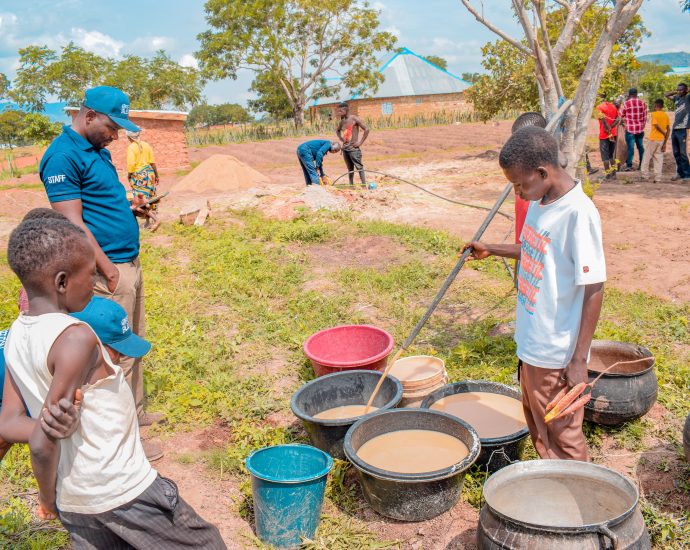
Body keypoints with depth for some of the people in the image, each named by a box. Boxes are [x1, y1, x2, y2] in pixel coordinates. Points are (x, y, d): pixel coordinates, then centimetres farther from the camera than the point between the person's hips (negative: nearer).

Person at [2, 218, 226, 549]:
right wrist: (47, 497, -6)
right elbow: (43, 443, -24)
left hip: (73, 500, 8)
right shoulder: (75, 338, -25)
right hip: (123, 494, -7)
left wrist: (52, 498, 14)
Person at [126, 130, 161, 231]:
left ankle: (155, 219, -16)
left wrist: (128, 176, -2)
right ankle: (148, 222, 20)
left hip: (138, 176, -6)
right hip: (149, 173, 6)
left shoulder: (131, 148, -12)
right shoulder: (146, 145, 4)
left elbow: (131, 164, -17)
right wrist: (156, 176, 13)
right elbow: (152, 162, 5)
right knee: (149, 198, 14)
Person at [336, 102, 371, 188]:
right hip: (345, 148, 7)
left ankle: (364, 186, -9)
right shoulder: (342, 121, 12)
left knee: (359, 167, -8)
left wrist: (360, 142, -13)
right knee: (350, 169, 11)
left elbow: (366, 129, -13)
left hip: (353, 148, -7)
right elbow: (337, 130, 33)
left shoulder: (354, 119, -9)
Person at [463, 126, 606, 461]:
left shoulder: (578, 213, -23)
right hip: (531, 343, 9)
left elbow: (594, 289, -21)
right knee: (537, 427, 24)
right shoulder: (540, 202, 3)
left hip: (556, 353, -9)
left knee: (562, 438, 8)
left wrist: (579, 360, -19)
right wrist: (491, 250, 19)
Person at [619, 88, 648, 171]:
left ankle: (629, 165, -2)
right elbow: (645, 116, 8)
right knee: (640, 146, 12)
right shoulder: (642, 103, 4)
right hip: (640, 129, 4)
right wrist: (643, 126, 19)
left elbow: (621, 115, 3)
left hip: (630, 129, -4)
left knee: (630, 147, -2)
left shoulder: (627, 103, -10)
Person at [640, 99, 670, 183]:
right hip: (661, 140, 5)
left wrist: (664, 134, -1)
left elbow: (657, 126, -17)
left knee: (647, 157, 5)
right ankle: (657, 178, 2)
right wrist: (665, 143, 7)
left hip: (653, 139, -5)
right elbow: (668, 129, 5)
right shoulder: (666, 115, 9)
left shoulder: (654, 114, -7)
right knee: (659, 158, 6)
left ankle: (644, 175, 5)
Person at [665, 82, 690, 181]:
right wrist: (676, 92, 16)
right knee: (676, 153, 11)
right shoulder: (677, 98, 15)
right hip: (674, 129, 7)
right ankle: (680, 173, 20)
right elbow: (667, 95, 31)